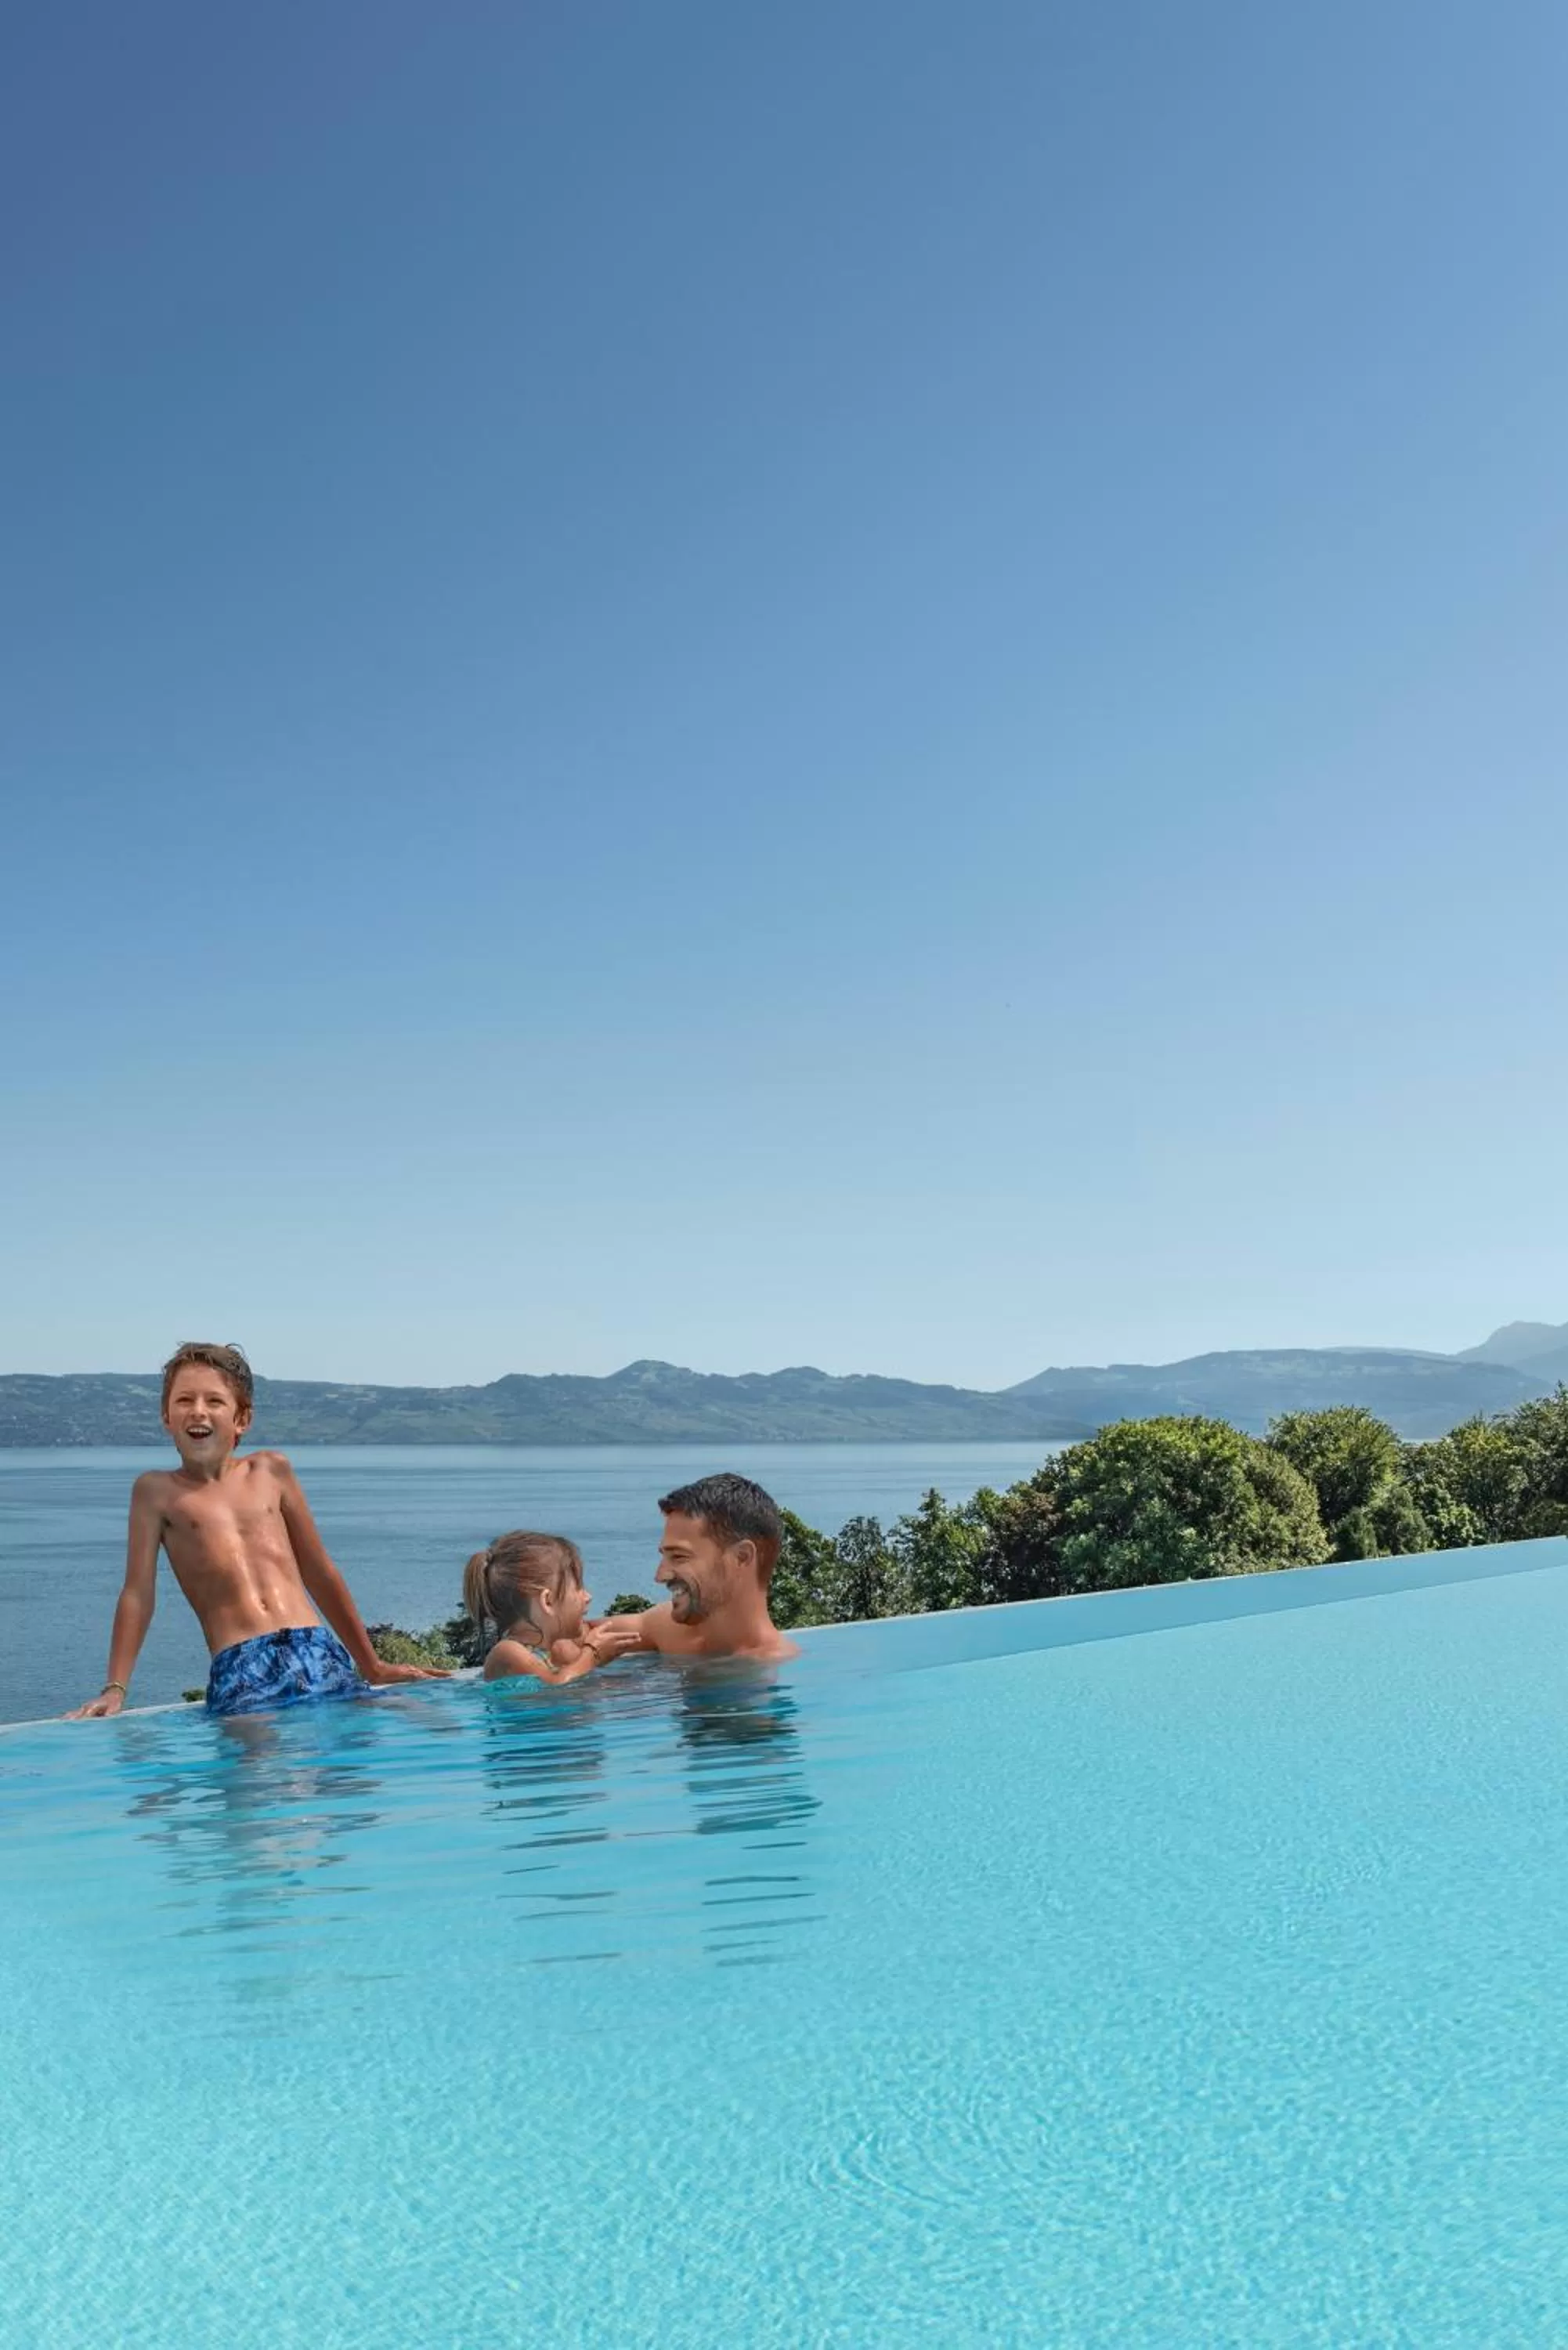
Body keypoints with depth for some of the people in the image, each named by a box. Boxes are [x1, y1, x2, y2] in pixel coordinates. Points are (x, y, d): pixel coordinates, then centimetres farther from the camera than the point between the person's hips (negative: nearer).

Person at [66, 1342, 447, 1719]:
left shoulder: (271, 1471, 18)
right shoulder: (157, 1490, 12)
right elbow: (138, 1594, 10)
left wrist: (372, 1667, 24)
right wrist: (115, 1688, -1)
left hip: (318, 1650, 3)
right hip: (238, 1669, -3)